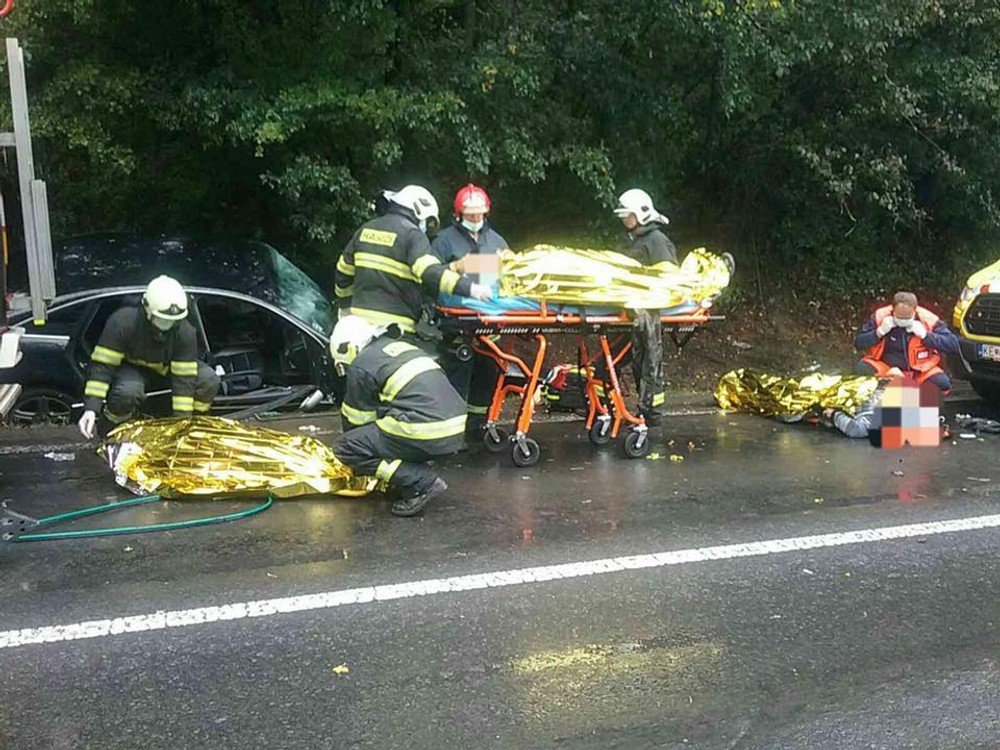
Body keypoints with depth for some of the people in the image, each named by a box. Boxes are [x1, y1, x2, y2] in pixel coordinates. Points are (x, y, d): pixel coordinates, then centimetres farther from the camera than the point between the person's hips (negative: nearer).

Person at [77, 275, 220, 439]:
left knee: (209, 380, -23)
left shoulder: (185, 332, -26)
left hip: (166, 370, 2)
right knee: (128, 391, -39)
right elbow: (102, 366, -29)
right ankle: (109, 428, -8)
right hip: (132, 368, -2)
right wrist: (91, 409, -37)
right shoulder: (122, 322, -30)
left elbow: (184, 377, -24)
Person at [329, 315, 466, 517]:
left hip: (425, 434, -9)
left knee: (344, 447, 0)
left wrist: (357, 464, 29)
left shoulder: (361, 366, 1)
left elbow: (356, 420, 11)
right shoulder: (402, 347, 25)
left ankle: (420, 484, -7)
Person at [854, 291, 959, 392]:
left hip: (920, 370, 0)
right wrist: (879, 332, -20)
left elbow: (953, 345, -13)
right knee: (862, 369, -29)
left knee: (942, 382, -29)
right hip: (886, 366, 0)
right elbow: (858, 343, -4)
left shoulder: (929, 320, -11)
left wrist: (925, 335, -23)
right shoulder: (880, 316, -9)